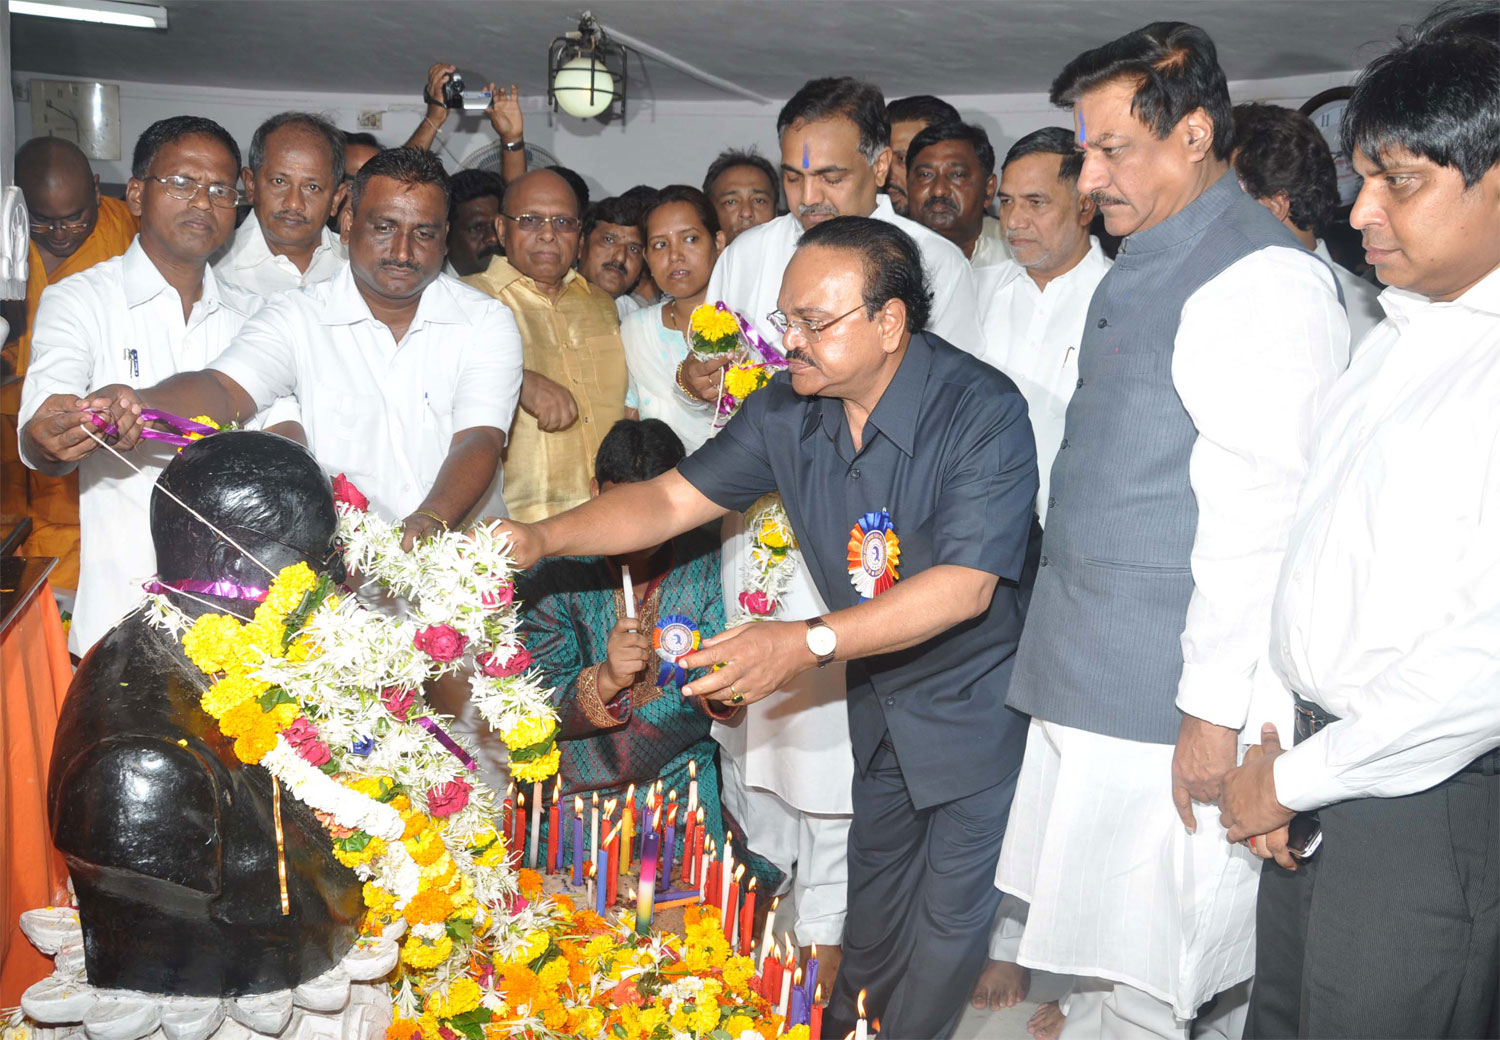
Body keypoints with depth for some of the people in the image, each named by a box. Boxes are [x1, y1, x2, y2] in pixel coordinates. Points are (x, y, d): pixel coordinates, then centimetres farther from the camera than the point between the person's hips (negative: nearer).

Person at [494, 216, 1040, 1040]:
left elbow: (964, 586, -33)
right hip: (879, 691, 5)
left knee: (951, 905, 5)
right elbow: (671, 499, -4)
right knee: (873, 877, 23)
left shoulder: (983, 413, -27)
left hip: (976, 700, -5)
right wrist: (544, 536, -19)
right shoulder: (787, 413, -8)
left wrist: (809, 642, -39)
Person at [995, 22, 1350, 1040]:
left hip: (1170, 690, -8)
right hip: (1098, 669, 9)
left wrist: (1215, 705, -21)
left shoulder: (1262, 278, -16)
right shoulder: (1144, 263, 14)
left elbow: (1261, 512, -21)